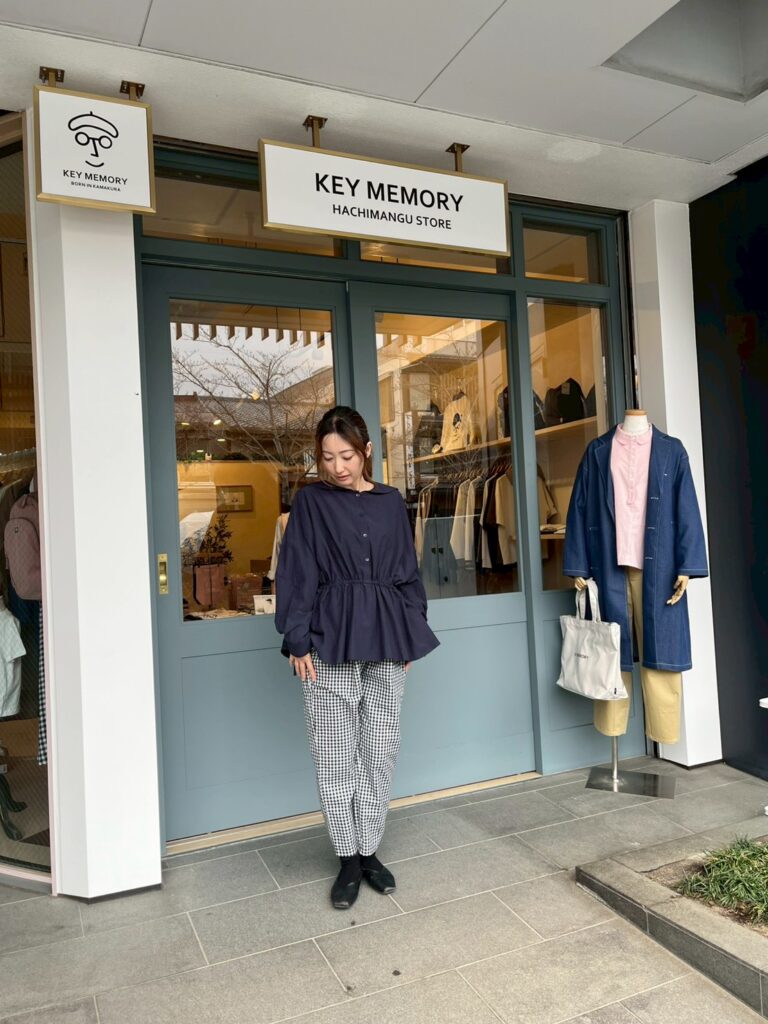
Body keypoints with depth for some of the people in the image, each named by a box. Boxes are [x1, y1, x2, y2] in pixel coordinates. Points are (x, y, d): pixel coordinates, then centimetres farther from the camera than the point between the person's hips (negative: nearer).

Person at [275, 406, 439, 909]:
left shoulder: (391, 501, 8)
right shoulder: (311, 501, 0)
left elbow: (408, 571, 13)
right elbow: (298, 575, -2)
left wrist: (410, 634, 9)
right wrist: (298, 641, -7)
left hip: (386, 638, 3)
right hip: (331, 640, -3)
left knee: (381, 751, 9)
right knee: (335, 754, 3)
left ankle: (370, 851, 25)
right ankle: (349, 858, 20)